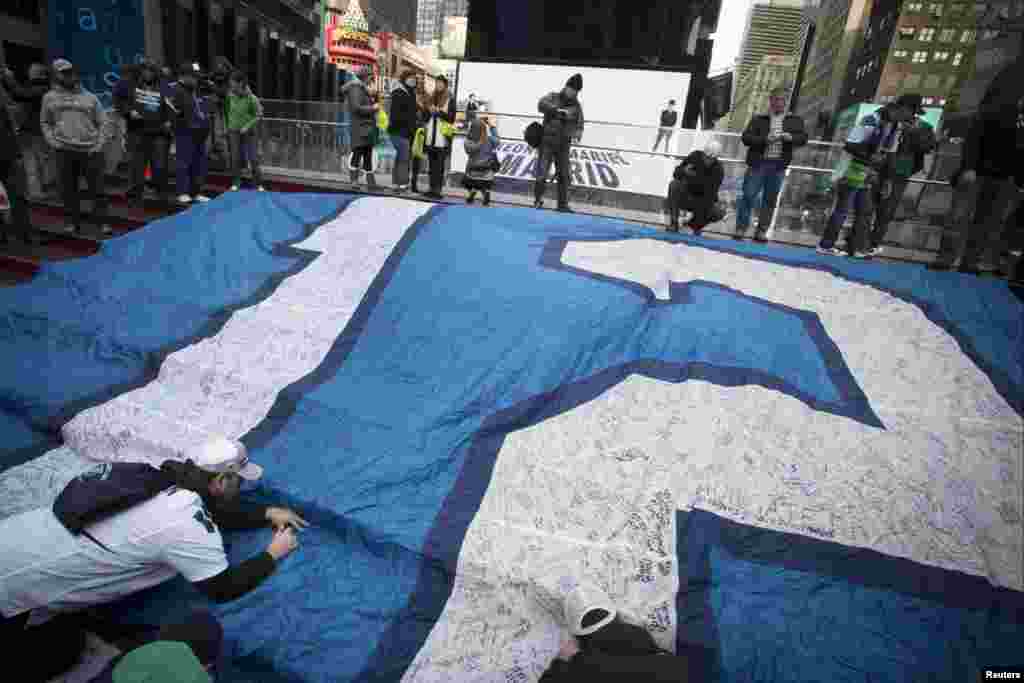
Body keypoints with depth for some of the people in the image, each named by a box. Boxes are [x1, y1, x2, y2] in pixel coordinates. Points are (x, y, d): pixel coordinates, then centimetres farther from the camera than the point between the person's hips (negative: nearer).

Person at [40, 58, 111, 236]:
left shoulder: (89, 97, 9)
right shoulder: (49, 98, 10)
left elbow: (102, 122, 9)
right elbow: (44, 123, 15)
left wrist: (99, 144, -2)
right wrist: (53, 142, 0)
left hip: (90, 151, -1)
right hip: (64, 151, 1)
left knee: (97, 188, -3)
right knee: (68, 190, 5)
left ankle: (102, 222, 5)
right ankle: (74, 222, 16)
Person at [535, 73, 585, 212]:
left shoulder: (577, 106, 6)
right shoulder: (553, 97, 0)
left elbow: (579, 126, 2)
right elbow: (541, 104, -20)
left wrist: (576, 136, -20)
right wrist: (558, 110, -31)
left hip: (563, 146, 3)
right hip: (547, 143, -3)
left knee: (564, 176, 3)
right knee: (541, 175, -8)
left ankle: (563, 205, 13)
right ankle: (538, 201, 11)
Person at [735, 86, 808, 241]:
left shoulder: (794, 120, 13)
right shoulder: (759, 119, 7)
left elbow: (803, 138, 5)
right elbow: (746, 137, -3)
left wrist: (791, 137, -16)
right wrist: (764, 139, -18)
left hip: (778, 166, 3)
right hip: (758, 163, -2)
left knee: (770, 200, 4)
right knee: (748, 196, -7)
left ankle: (761, 231, 9)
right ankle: (741, 228, 1)